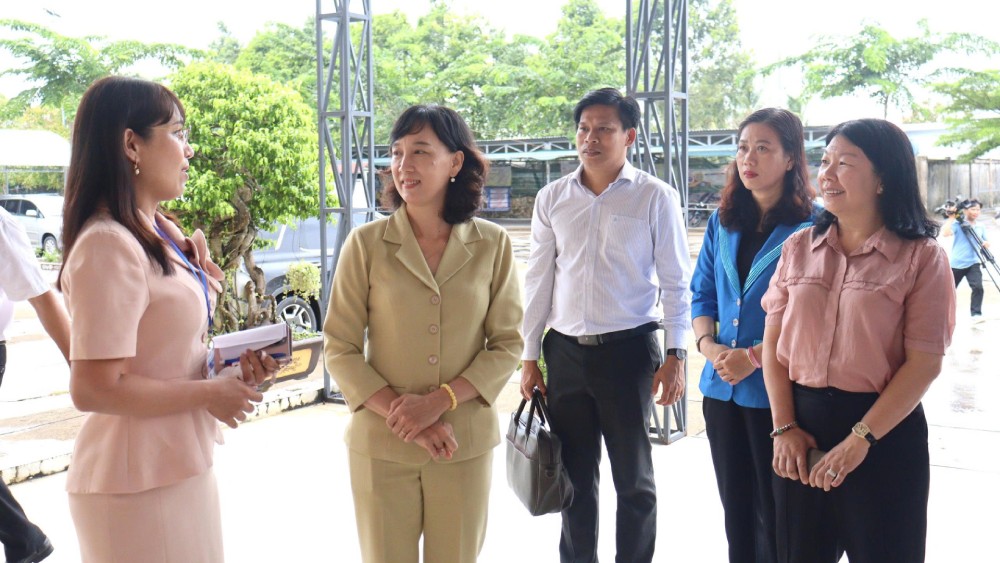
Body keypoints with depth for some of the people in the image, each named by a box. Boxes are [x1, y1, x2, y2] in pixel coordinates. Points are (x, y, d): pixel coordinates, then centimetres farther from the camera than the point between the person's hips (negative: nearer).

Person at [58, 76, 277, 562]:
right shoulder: (108, 246, -21)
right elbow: (94, 389, -25)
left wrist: (233, 367, 2)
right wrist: (210, 394, -16)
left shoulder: (161, 232, 9)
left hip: (181, 466, 9)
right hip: (138, 483, -9)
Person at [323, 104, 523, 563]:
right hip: (382, 444, -1)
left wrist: (439, 401, -13)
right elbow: (339, 349, -3)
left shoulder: (492, 245, 0)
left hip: (466, 443, 1)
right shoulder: (366, 244, -3)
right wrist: (401, 415, -13)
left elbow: (507, 345, 0)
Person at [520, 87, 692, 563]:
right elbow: (538, 282, 10)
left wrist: (675, 355, -7)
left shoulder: (655, 197, -2)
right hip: (566, 350, 3)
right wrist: (529, 356, 8)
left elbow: (675, 282, -1)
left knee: (633, 477, 8)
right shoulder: (552, 199, 7)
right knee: (575, 475, 13)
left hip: (629, 349, -3)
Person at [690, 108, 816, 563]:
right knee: (735, 507, 16)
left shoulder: (811, 226, -9)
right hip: (722, 385, 6)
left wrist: (754, 356, -17)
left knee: (773, 514, 5)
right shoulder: (724, 221, 10)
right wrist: (707, 345, -4)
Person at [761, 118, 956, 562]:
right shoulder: (799, 248, 5)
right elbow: (774, 343, 5)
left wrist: (860, 440, -15)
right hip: (802, 425, 4)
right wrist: (784, 427, -4)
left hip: (885, 431, -3)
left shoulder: (922, 258, -6)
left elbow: (924, 363, -11)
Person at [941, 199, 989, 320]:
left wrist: (986, 244, -5)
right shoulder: (958, 224, -4)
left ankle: (976, 314, -14)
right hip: (956, 264, -2)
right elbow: (945, 233, -21)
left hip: (973, 264, 3)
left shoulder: (981, 228, 11)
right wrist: (951, 218, -19)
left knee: (978, 287, -20)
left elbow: (985, 243, 19)